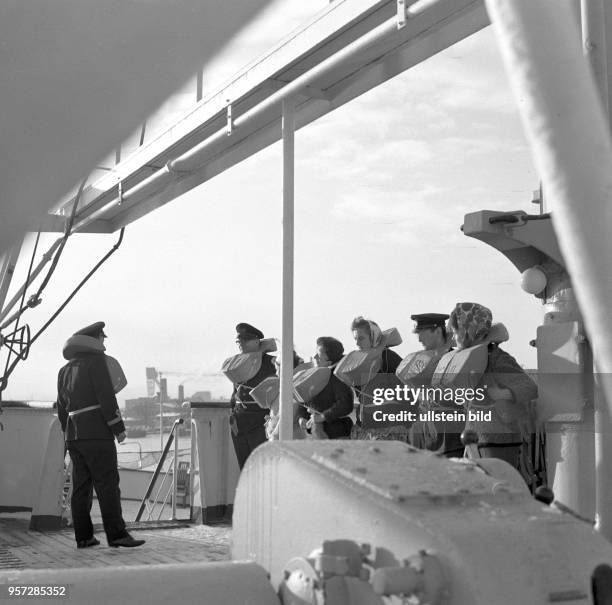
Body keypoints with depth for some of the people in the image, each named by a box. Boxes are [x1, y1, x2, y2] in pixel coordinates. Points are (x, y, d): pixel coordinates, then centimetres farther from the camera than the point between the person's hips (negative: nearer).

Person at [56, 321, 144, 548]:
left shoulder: (65, 371, 19)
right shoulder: (96, 361, -4)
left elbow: (62, 409, 20)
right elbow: (106, 397, -13)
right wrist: (119, 428, -11)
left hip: (74, 434, 8)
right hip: (97, 432, -8)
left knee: (81, 486, 7)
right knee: (108, 484, -9)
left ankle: (83, 536, 6)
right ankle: (116, 534, -13)